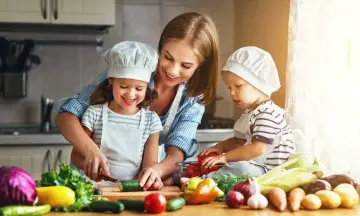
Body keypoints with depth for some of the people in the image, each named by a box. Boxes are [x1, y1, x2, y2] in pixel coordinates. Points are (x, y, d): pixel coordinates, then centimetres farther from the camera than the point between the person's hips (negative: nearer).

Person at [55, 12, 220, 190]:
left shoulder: (193, 99, -8)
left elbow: (176, 152, -20)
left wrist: (157, 170, -44)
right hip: (102, 175, -1)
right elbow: (66, 115, -18)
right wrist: (91, 150, -38)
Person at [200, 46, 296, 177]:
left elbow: (258, 149, -27)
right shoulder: (250, 112, 16)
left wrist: (225, 157, -24)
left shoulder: (267, 114, -18)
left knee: (239, 168, -34)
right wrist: (221, 147, 6)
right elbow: (238, 141, 26)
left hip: (269, 171, -12)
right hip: (254, 165, 12)